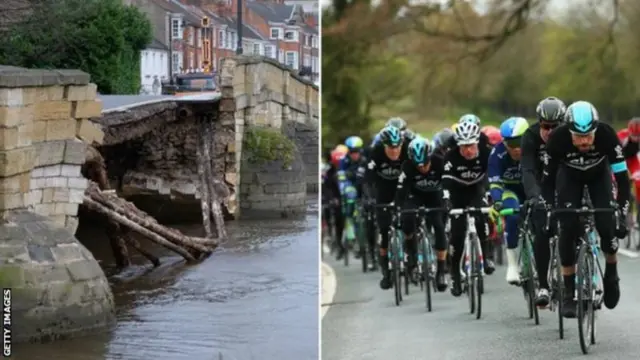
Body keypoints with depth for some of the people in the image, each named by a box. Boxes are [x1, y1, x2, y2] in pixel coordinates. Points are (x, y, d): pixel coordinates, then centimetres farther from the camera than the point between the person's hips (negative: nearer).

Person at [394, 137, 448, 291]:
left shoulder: (439, 163, -30)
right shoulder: (408, 166, -30)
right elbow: (401, 191, -30)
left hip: (435, 196, 0)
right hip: (415, 195, 0)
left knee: (439, 228, -15)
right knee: (407, 219, -28)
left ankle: (441, 271, -7)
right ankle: (412, 253, -3)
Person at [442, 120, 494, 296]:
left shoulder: (485, 153, -27)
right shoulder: (451, 156, -29)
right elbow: (446, 181, -36)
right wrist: (446, 202, -50)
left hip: (476, 189, 1)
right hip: (457, 192, 0)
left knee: (480, 219, -27)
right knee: (457, 234, -6)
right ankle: (455, 276, 6)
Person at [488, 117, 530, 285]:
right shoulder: (498, 154, -30)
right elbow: (495, 183, -36)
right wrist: (496, 203, -53)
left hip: (530, 189, 2)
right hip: (509, 189, -2)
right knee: (513, 217, -29)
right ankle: (512, 265, -20)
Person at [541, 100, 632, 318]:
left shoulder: (607, 135, -36)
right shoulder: (557, 138, -34)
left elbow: (622, 177, -31)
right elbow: (548, 179, -22)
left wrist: (622, 215, -36)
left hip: (599, 174, 0)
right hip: (569, 175, 0)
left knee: (607, 225, -19)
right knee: (568, 228, -17)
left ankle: (611, 275, 9)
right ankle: (569, 293, -6)